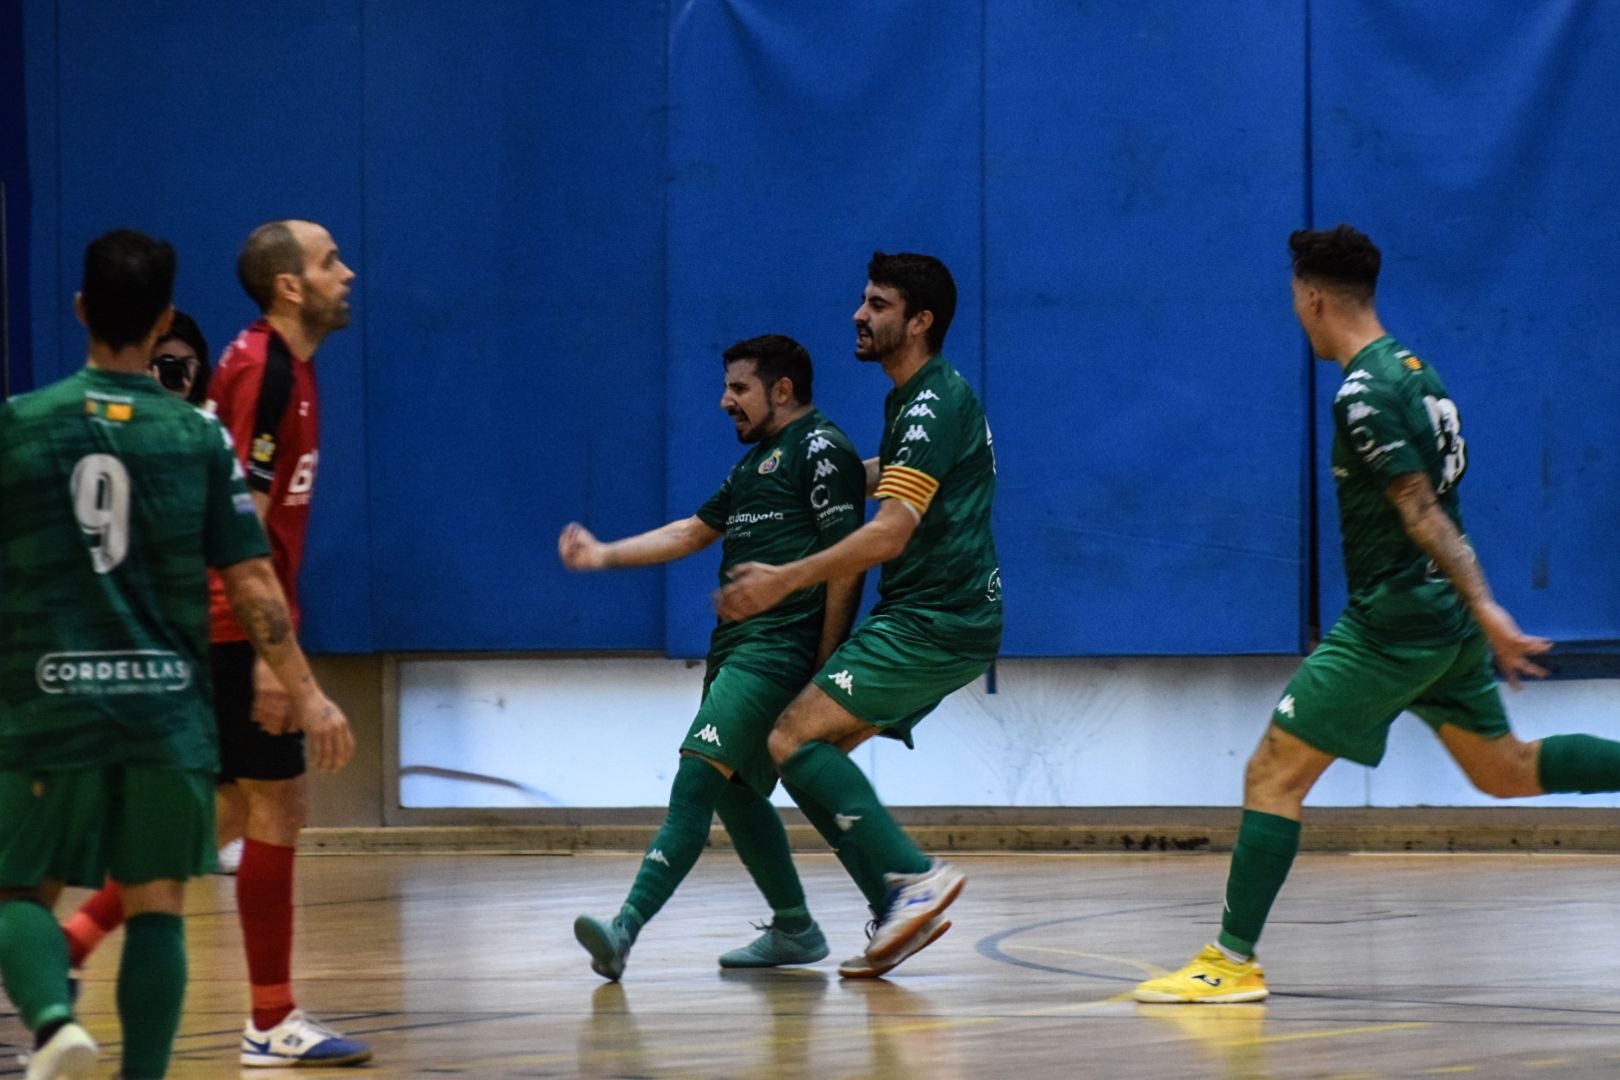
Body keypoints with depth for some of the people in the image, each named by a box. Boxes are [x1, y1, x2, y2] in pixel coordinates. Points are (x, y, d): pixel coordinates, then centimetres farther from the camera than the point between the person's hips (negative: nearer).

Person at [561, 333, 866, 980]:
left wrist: (822, 665, -16)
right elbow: (694, 532, 31)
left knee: (700, 773, -20)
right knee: (734, 791, 12)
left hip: (779, 649, -10)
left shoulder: (821, 450, -7)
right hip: (736, 645, 10)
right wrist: (604, 555, 22)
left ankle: (626, 928, -31)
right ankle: (794, 931, 24)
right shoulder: (758, 460, 24)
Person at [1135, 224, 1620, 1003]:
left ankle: (1233, 961, -4)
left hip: (1392, 622, -9)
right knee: (1503, 770, 19)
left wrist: (1485, 610, -25)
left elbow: (1424, 512, -22)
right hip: (1445, 618, 9)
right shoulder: (1413, 369, 11)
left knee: (1273, 775, -4)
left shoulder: (1363, 395, -16)